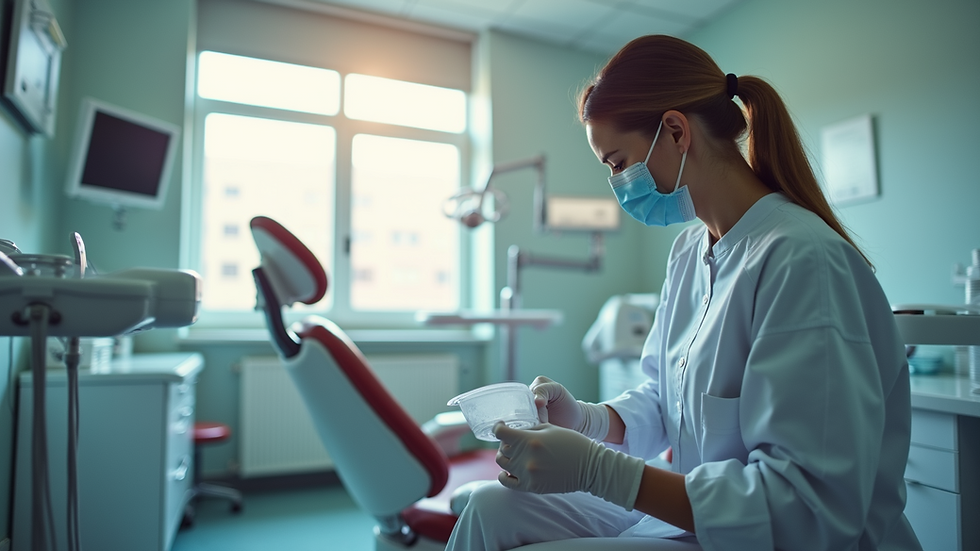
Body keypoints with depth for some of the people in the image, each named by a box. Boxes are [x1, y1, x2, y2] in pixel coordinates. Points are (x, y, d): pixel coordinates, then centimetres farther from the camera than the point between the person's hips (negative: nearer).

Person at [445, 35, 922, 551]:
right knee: (492, 507, -7)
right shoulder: (689, 249, 4)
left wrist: (596, 468, -27)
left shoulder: (802, 261, -24)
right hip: (688, 509, 7)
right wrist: (585, 419, -9)